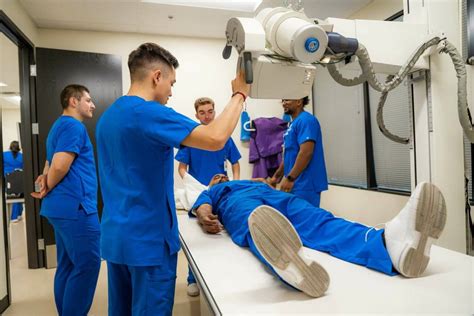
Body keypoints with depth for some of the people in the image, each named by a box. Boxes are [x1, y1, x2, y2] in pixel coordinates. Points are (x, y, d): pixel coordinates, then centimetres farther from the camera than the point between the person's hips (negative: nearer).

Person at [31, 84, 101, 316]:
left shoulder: (59, 126, 21)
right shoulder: (74, 126, -11)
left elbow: (51, 164, 24)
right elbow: (60, 166, -20)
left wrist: (46, 179, 4)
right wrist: (48, 189, -3)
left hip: (63, 206, 10)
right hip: (75, 206, -10)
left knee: (67, 265, 15)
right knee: (87, 265, -3)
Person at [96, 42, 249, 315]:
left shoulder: (108, 116, 10)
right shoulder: (149, 113, -19)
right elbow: (215, 139, -29)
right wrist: (239, 95, -15)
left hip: (114, 236, 9)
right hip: (148, 239, -9)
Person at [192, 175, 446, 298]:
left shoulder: (248, 181, 45)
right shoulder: (210, 193, 36)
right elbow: (202, 208, 13)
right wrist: (206, 218, -12)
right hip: (239, 203, -3)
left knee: (321, 222, -28)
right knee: (257, 228, -40)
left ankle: (391, 243, -55)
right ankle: (292, 265, -72)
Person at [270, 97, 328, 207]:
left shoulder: (305, 120, -13)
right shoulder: (294, 123, 17)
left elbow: (306, 152, -23)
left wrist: (290, 178, -21)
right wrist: (276, 176, 23)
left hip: (305, 185, -9)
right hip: (297, 184, 9)